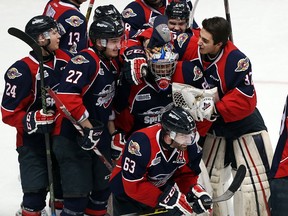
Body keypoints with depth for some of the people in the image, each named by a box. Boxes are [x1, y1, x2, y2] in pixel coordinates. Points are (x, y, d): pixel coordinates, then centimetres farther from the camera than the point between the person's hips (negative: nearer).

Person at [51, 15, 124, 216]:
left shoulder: (114, 63, 7)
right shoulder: (85, 61, -21)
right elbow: (66, 95, -31)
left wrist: (109, 121, 15)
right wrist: (87, 125, -24)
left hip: (98, 133, 9)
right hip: (72, 135, -9)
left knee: (104, 183, 19)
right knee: (79, 191, -11)